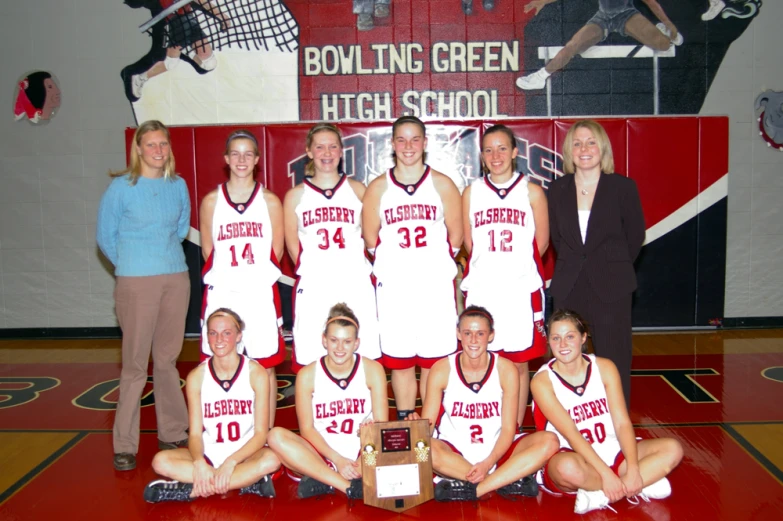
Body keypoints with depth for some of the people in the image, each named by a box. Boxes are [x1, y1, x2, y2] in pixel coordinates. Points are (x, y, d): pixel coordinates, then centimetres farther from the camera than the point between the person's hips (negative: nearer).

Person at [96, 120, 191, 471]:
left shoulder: (178, 185, 6)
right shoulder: (122, 187, -4)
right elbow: (105, 236, 4)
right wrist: (131, 264, 12)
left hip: (176, 280, 4)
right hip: (136, 284, -3)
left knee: (168, 360, 11)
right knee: (135, 363, -1)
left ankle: (172, 435, 22)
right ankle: (125, 445, 9)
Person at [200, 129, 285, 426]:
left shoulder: (270, 201, 4)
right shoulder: (211, 201, 5)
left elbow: (276, 252, 6)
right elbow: (208, 251, 8)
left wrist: (255, 276, 1)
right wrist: (229, 276, 1)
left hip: (261, 294, 0)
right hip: (221, 295, 1)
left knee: (266, 367, 5)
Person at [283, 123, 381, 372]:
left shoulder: (357, 190, 9)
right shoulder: (296, 195, 7)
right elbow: (293, 246, 9)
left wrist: (350, 269, 5)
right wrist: (315, 270, 4)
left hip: (356, 287, 1)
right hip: (313, 290, 0)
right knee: (312, 365, -1)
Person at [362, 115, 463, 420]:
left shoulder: (442, 185, 4)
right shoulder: (378, 188, 5)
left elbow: (456, 236, 6)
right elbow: (370, 238, 6)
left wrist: (435, 261, 4)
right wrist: (395, 263, 6)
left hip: (436, 286, 0)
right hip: (394, 288, 1)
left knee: (434, 361, 3)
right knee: (399, 361, 6)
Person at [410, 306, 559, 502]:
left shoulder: (506, 370, -6)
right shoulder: (441, 370, -7)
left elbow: (508, 429, -7)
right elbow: (427, 423, -6)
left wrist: (488, 463, -22)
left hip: (496, 451, 2)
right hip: (454, 455, -1)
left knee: (549, 442, -24)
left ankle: (472, 489, -27)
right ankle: (508, 482, -25)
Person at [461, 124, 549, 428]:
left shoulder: (532, 191, 1)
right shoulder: (471, 192, 6)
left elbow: (540, 244, 4)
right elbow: (468, 244, 9)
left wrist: (514, 266, 9)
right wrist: (490, 266, 6)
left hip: (521, 289, -1)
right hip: (481, 289, 1)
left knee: (519, 364, 6)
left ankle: (516, 430, 19)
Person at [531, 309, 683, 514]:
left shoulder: (604, 367, -2)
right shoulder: (542, 381, -13)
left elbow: (622, 423, -8)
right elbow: (571, 434, -20)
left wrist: (633, 468, -21)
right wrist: (606, 474, -27)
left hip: (610, 452, 5)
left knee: (672, 449, -12)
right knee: (568, 468, -40)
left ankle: (601, 496, -21)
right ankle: (642, 485, -15)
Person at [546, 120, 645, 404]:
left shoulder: (623, 187, -2)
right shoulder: (558, 189, 5)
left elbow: (635, 235, 5)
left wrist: (613, 265, 9)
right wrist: (573, 264, 9)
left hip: (611, 287, -2)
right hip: (569, 287, 3)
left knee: (613, 361, 1)